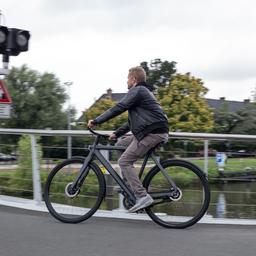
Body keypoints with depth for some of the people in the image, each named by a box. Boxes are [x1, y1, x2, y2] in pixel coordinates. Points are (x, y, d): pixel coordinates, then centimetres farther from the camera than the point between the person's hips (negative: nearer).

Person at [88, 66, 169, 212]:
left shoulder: (137, 91, -5)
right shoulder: (144, 91, 27)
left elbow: (119, 108, -14)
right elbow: (133, 120, 29)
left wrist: (96, 121, -9)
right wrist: (117, 133, 26)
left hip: (152, 133, -10)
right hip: (152, 131, 10)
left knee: (124, 161, -10)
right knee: (121, 144, 19)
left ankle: (142, 196, -15)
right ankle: (129, 183, 16)